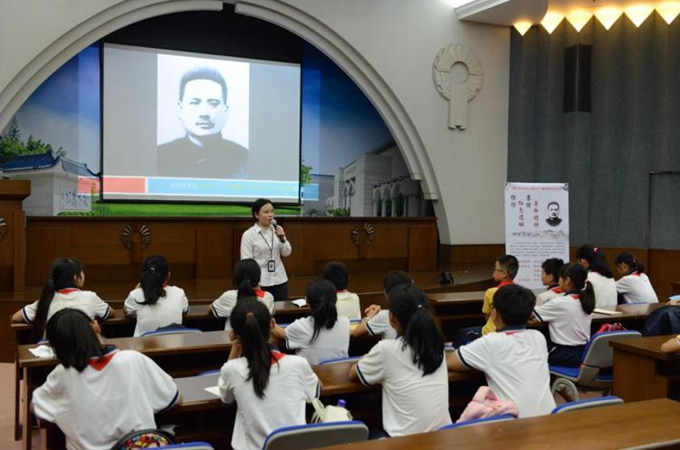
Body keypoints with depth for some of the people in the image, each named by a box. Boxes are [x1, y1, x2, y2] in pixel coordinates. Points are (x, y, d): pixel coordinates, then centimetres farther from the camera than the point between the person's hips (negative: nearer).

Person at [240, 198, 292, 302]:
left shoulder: (277, 230, 4)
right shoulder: (248, 235, -8)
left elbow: (287, 253, 6)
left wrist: (282, 238, -11)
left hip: (279, 280, 4)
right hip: (260, 282, -4)